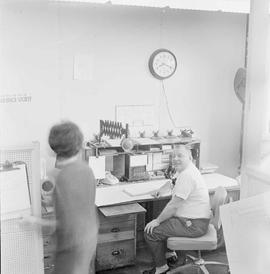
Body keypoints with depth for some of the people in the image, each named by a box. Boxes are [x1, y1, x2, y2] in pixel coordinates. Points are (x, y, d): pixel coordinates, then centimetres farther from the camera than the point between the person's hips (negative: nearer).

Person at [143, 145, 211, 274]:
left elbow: (174, 205, -22)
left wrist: (158, 221, -12)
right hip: (192, 219, 11)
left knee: (150, 232, -9)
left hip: (194, 225, -11)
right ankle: (169, 254, 33)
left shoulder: (187, 175, -23)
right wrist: (161, 189, 26)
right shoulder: (184, 170, 10)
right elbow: (173, 182, 35)